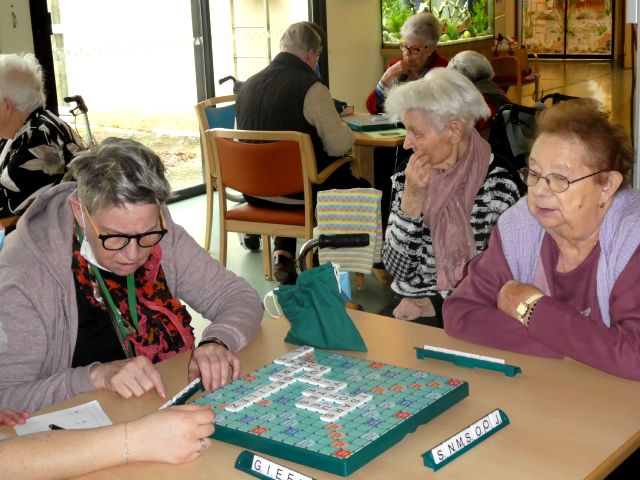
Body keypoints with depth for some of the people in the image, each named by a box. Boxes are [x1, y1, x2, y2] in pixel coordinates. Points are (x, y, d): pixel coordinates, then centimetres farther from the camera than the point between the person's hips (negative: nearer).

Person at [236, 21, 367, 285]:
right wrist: (344, 129, 8)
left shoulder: (248, 85, 2)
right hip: (299, 192, -6)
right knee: (357, 185, 18)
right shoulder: (311, 87, -17)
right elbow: (339, 145, -14)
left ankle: (283, 255, 24)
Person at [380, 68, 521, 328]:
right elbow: (396, 268, -3)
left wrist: (436, 304, -12)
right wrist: (412, 199, -13)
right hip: (409, 304, 4)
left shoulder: (498, 186, -11)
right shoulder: (406, 178, 0)